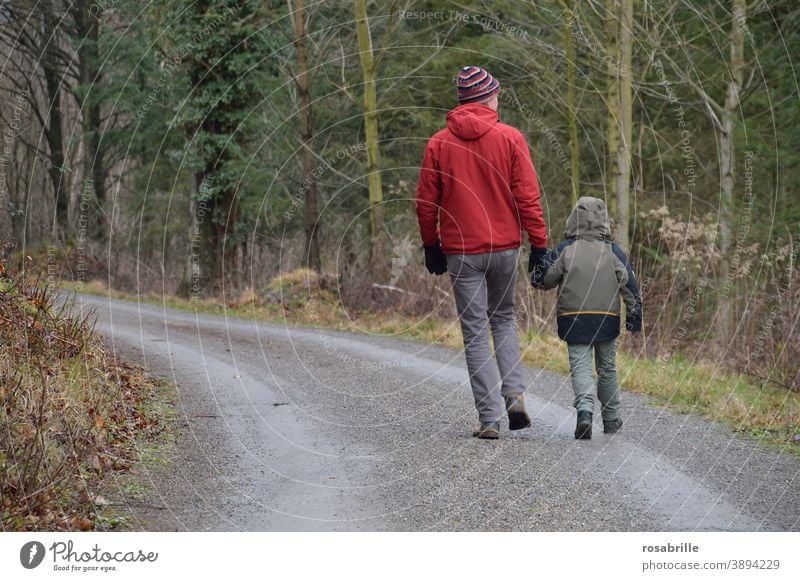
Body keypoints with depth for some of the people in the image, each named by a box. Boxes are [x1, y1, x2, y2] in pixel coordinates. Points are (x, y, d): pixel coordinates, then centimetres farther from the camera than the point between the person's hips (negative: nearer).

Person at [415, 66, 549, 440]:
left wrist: (431, 246, 15)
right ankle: (514, 392, 2)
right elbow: (527, 196, -6)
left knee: (475, 332, 4)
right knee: (503, 318, 20)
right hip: (505, 246, 0)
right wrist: (539, 244, -1)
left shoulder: (439, 144, 0)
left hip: (460, 251, 0)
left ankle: (489, 417, 0)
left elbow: (425, 203, 3)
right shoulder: (510, 138, -3)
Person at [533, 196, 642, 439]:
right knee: (607, 368, 16)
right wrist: (635, 316, 5)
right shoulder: (613, 252, 1)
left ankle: (584, 409, -29)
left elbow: (541, 280, -1)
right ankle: (611, 419, 24)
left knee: (580, 366, -3)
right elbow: (630, 285, 0)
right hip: (607, 319, 1)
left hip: (573, 319, -1)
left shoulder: (564, 251, -2)